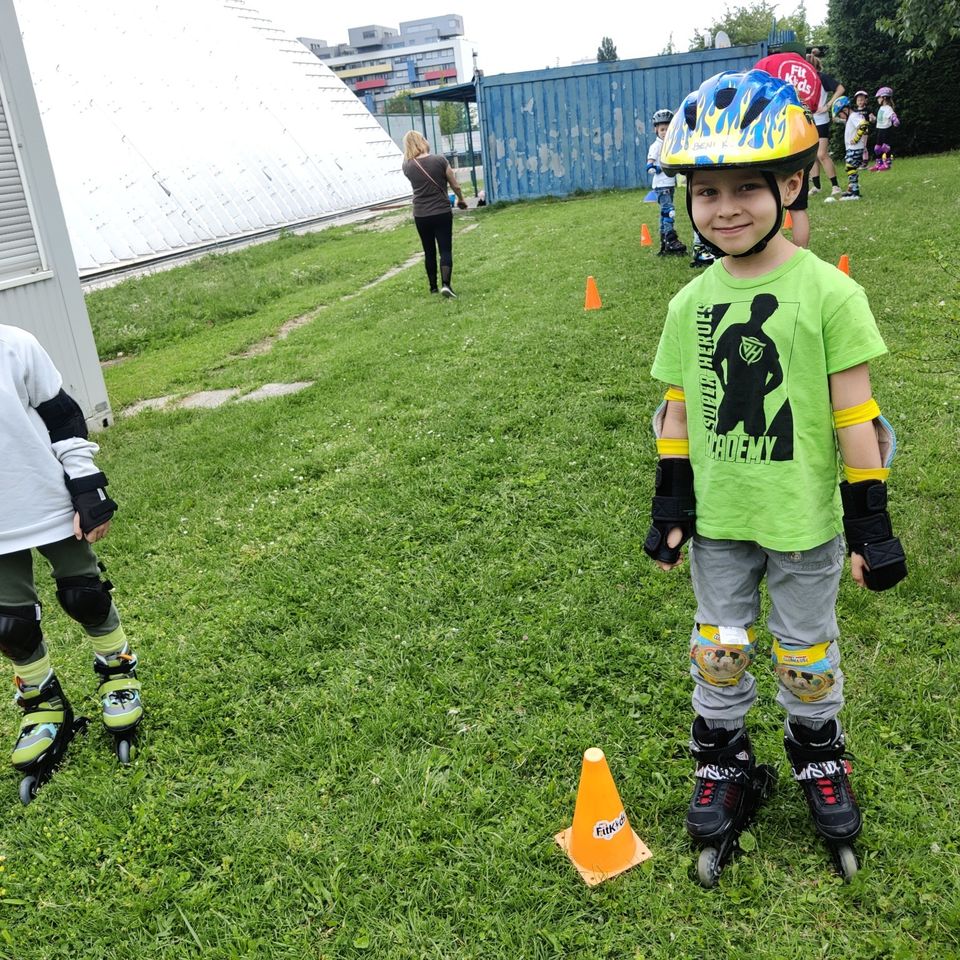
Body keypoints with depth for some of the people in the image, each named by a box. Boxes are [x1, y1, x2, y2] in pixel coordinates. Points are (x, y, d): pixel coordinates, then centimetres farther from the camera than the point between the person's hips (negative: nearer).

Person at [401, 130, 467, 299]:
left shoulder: (407, 167, -3)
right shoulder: (440, 160, -8)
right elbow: (455, 186, 0)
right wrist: (461, 199, 19)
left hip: (421, 216, 3)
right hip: (442, 212, -2)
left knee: (429, 251, 15)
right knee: (445, 249, 1)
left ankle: (433, 287, 22)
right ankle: (445, 284, -16)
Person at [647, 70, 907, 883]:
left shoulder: (827, 292, -13)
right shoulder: (690, 303, -2)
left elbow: (855, 413, -10)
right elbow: (676, 411, 4)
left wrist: (870, 522, -9)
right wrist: (670, 505, 3)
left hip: (804, 521, -3)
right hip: (718, 521, 3)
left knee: (806, 655, 16)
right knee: (718, 652, 15)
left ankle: (819, 759, 42)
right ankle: (725, 766, 37)